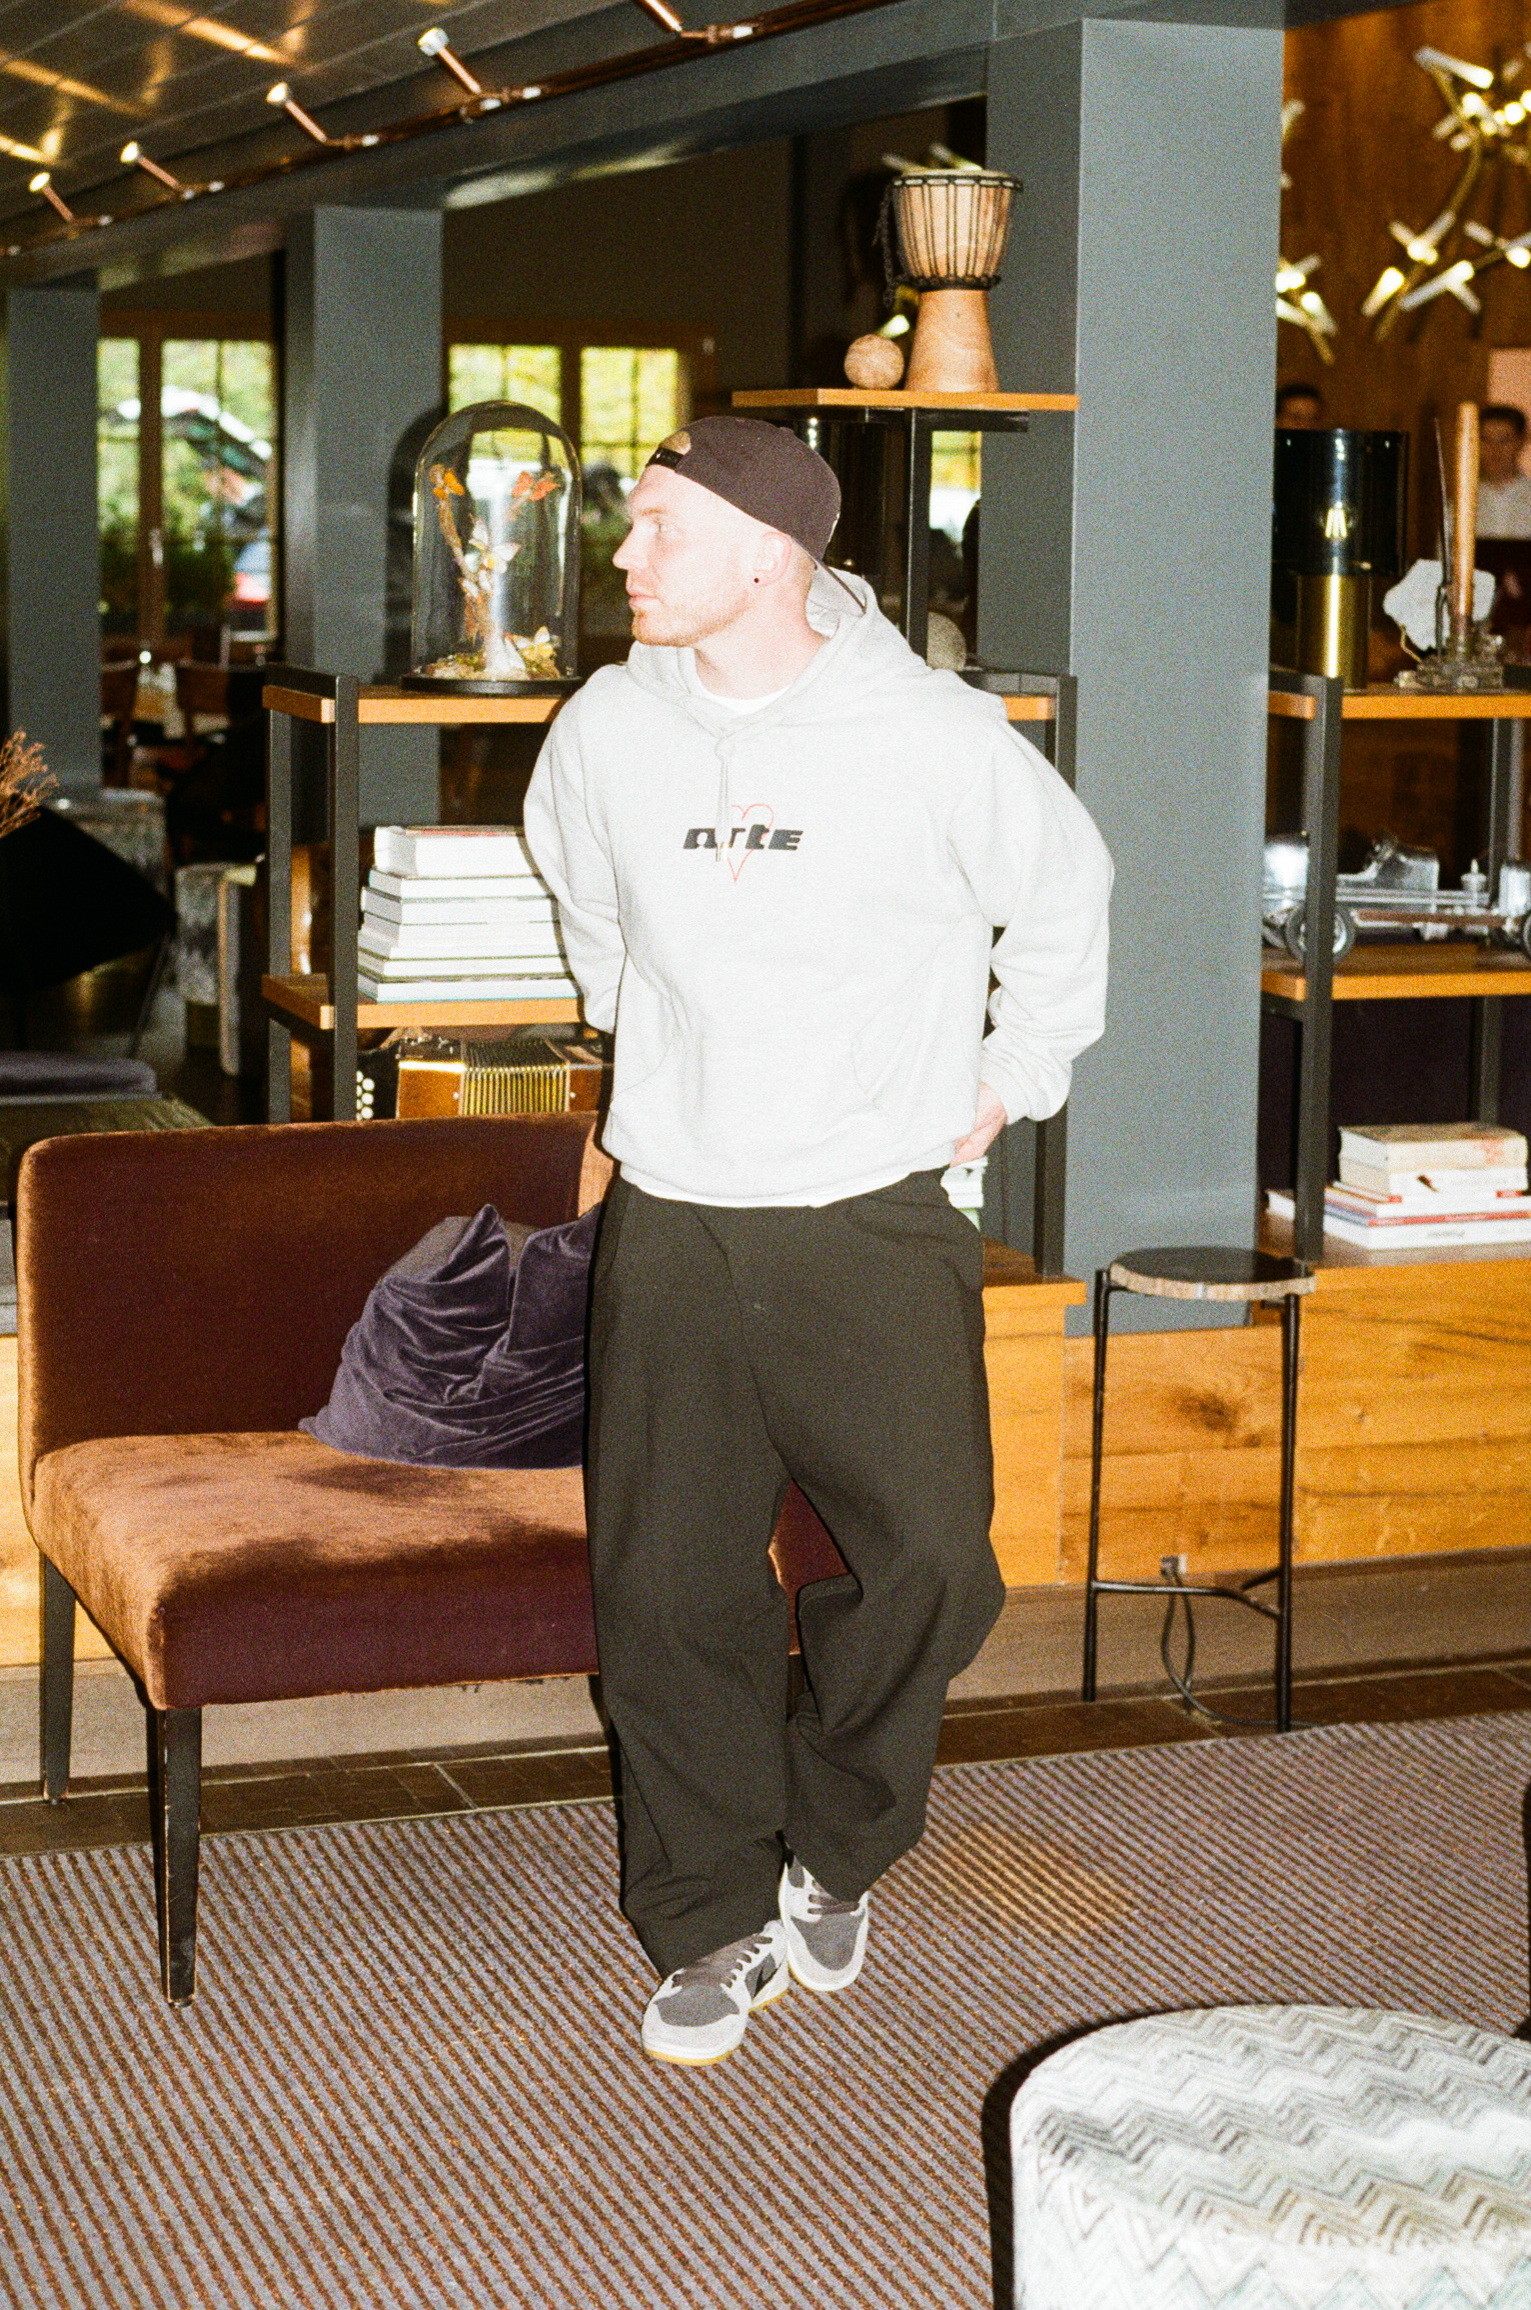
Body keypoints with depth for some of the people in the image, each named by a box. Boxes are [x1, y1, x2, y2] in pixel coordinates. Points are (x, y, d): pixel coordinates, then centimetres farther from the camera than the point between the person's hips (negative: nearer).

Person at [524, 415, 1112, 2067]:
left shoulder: (936, 739, -9)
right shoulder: (606, 731, 0)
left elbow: (1063, 899, 10)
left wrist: (1012, 1080, 14)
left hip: (873, 1219, -2)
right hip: (671, 1229, 2)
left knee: (929, 1559, -9)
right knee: (672, 1586, 2)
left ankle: (832, 1853, 18)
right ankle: (713, 1926, 19)